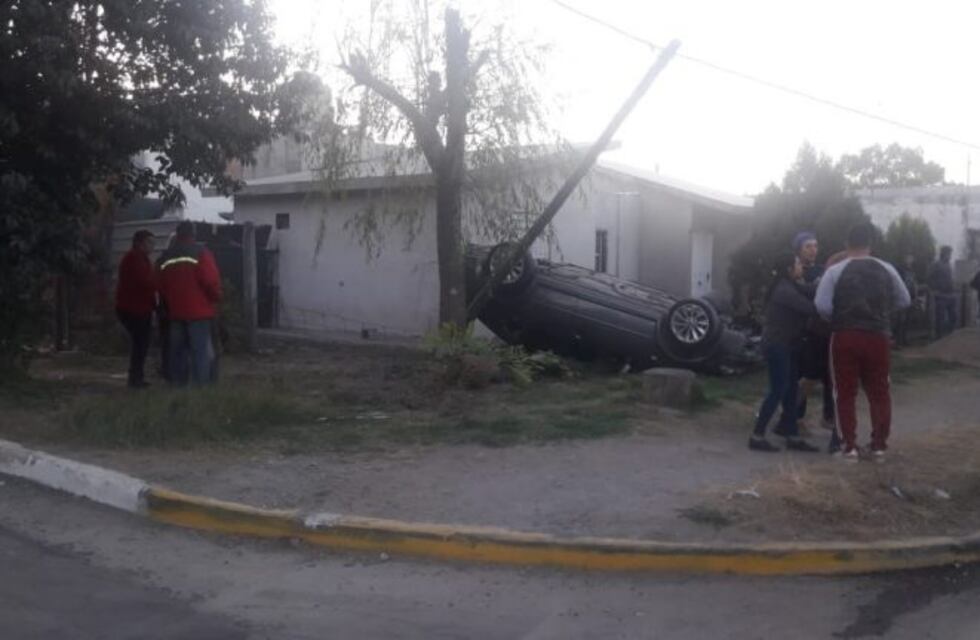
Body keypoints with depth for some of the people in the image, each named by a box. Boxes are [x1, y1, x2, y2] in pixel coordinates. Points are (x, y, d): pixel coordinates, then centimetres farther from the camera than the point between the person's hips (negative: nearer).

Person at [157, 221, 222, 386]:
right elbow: (211, 280, -15)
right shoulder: (200, 252, -8)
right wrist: (216, 297, 1)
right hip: (198, 310, -6)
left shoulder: (166, 257, 12)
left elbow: (161, 286, 15)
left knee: (177, 350, 11)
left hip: (175, 311, 6)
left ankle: (177, 383, 12)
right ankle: (200, 384, -9)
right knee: (201, 350, -5)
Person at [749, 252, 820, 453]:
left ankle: (792, 436, 15)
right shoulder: (785, 290, -18)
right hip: (777, 345, -10)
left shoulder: (787, 287, 16)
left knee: (790, 389, 10)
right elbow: (810, 308, -24)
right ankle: (757, 436, -3)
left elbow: (802, 306, 10)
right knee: (778, 390, -7)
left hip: (784, 344, 10)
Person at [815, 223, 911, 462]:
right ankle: (879, 445, 15)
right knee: (879, 393, 12)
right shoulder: (886, 269, 4)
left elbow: (822, 306, -10)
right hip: (878, 337, 2)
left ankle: (850, 446, 6)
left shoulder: (835, 271, -4)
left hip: (845, 337, -2)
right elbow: (904, 301, 12)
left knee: (846, 393, 6)